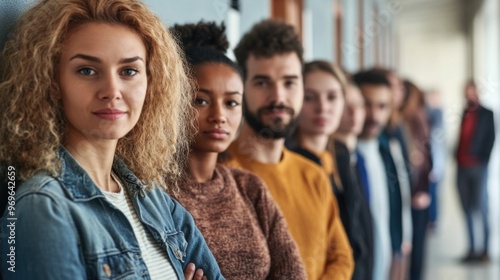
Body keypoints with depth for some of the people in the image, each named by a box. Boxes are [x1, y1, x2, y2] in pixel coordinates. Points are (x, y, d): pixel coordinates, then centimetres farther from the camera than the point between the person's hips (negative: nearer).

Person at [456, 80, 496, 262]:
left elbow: (490, 139, -3)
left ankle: (485, 249, 2)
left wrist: (483, 161, -12)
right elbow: (460, 139, 13)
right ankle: (472, 249, 10)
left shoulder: (486, 114, 3)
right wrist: (458, 159, 1)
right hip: (462, 168, 4)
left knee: (481, 209, -5)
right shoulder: (463, 114, 14)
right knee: (468, 211, 5)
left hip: (478, 167, -4)